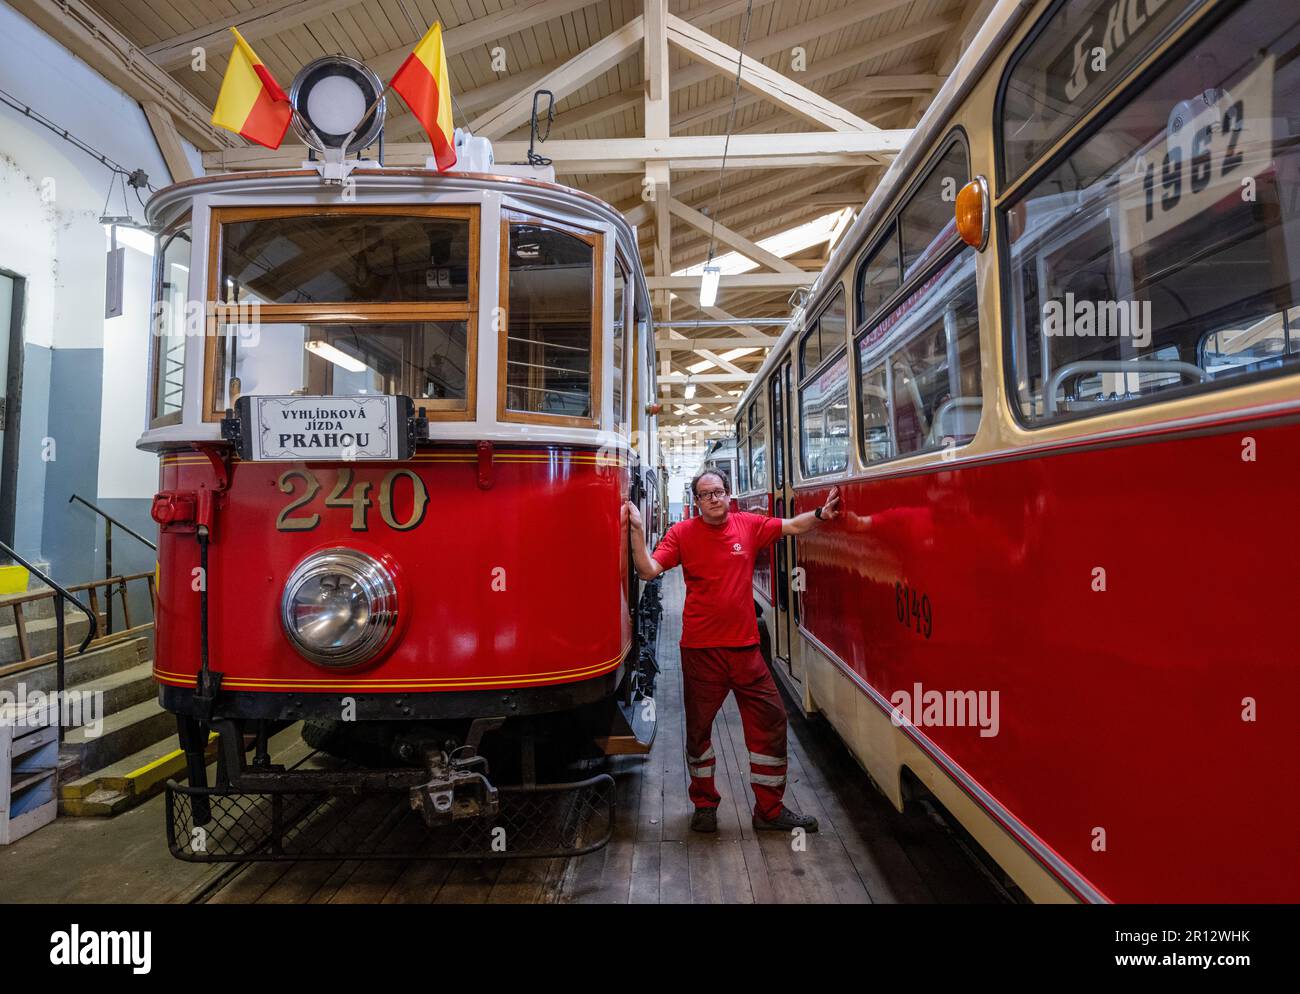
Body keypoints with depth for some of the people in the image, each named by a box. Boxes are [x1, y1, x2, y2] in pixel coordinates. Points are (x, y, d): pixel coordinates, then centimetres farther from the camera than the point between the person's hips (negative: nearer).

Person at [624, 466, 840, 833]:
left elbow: (792, 526, 11)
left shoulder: (749, 525, 3)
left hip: (744, 645, 2)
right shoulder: (682, 533, -4)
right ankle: (704, 805, 33)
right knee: (699, 726, 10)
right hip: (700, 649, -2)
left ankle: (770, 808, 23)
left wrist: (821, 513, -4)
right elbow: (648, 570, -12)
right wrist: (637, 530, -21)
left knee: (770, 719, 5)